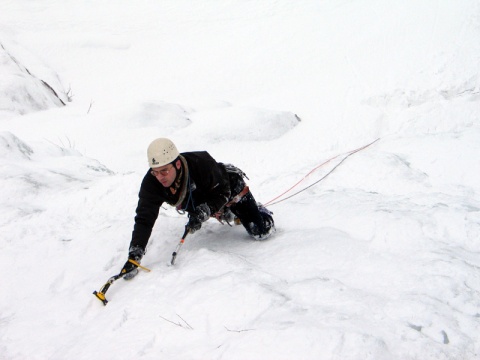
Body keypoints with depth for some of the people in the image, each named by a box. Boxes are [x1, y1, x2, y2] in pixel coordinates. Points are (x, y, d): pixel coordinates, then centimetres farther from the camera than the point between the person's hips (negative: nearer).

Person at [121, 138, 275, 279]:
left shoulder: (202, 164, -44)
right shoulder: (151, 182, -33)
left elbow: (222, 193, -29)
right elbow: (144, 219, -35)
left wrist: (202, 214, -44)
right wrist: (134, 257, -44)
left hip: (230, 188, -4)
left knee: (261, 232, -5)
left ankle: (256, 210, 23)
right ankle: (231, 215, 52)